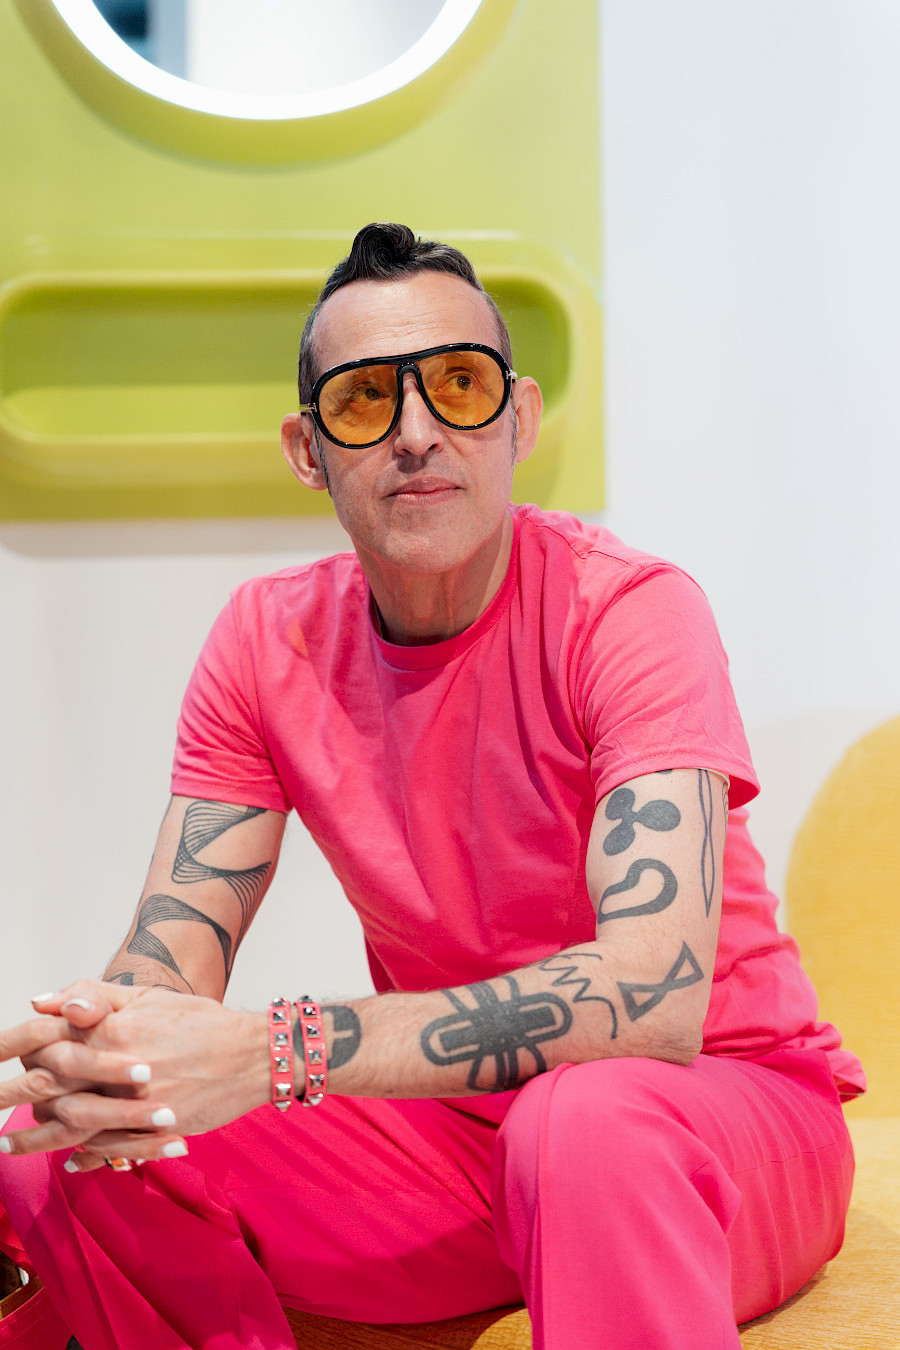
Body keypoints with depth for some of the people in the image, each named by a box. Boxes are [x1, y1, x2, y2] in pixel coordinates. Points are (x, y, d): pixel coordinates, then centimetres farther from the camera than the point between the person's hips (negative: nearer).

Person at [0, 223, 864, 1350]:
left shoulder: (627, 611, -18)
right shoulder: (267, 642, -2)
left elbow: (655, 996, -31)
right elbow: (169, 959, -5)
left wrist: (269, 1053, -38)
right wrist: (92, 1059, -31)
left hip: (724, 1103, -5)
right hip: (444, 1123, 5)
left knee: (580, 1119, -41)